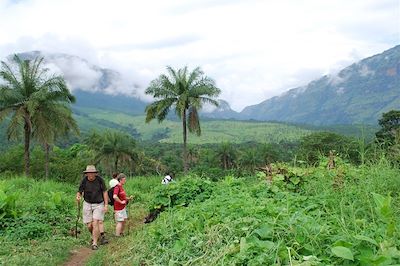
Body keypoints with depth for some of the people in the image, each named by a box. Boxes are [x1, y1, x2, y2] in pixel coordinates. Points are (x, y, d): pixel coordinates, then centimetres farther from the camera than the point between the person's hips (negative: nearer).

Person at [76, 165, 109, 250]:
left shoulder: (99, 179, -12)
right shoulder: (84, 180, -10)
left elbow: (104, 192, -3)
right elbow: (79, 192, -2)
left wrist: (106, 205, -5)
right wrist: (78, 197, -26)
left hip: (98, 204, -2)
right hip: (87, 204, 2)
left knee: (95, 223, -14)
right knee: (89, 225, 2)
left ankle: (94, 243, -3)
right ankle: (98, 236, 32)